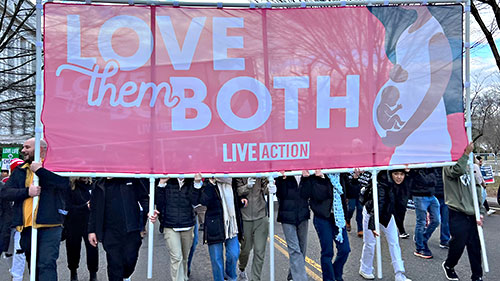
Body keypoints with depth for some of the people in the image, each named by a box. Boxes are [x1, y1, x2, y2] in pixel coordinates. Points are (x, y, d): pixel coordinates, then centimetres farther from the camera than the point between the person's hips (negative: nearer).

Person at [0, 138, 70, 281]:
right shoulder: (20, 170, 17)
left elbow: (64, 182, -22)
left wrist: (40, 170, -18)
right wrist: (27, 191, -11)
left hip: (49, 226, -6)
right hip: (26, 227, 6)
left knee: (47, 264, -14)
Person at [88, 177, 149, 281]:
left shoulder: (133, 180, 2)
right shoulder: (100, 185, 8)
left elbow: (144, 198, 5)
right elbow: (94, 210, 13)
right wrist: (92, 230, 10)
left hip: (131, 230, -1)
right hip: (110, 233, 1)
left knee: (130, 260, 3)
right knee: (114, 265, 2)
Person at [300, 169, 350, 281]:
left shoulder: (339, 175, 6)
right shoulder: (313, 177, -7)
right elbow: (318, 196, -18)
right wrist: (321, 178, -22)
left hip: (338, 217, 5)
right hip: (322, 218, -4)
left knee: (345, 249, 5)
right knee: (327, 252, 1)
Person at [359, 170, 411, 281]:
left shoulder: (403, 184, -15)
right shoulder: (382, 185, -33)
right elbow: (377, 205, -39)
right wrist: (372, 225, -45)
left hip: (387, 214, 6)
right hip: (371, 212, -5)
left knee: (394, 243, 0)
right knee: (370, 243, 2)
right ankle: (365, 270, 21)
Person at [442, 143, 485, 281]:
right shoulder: (448, 166, -3)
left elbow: (477, 191, 15)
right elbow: (457, 170, -29)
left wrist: (480, 212, 7)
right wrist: (466, 154, -21)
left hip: (472, 215, 6)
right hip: (458, 214, -6)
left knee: (475, 246, 6)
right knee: (458, 244, -1)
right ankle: (448, 265, 27)